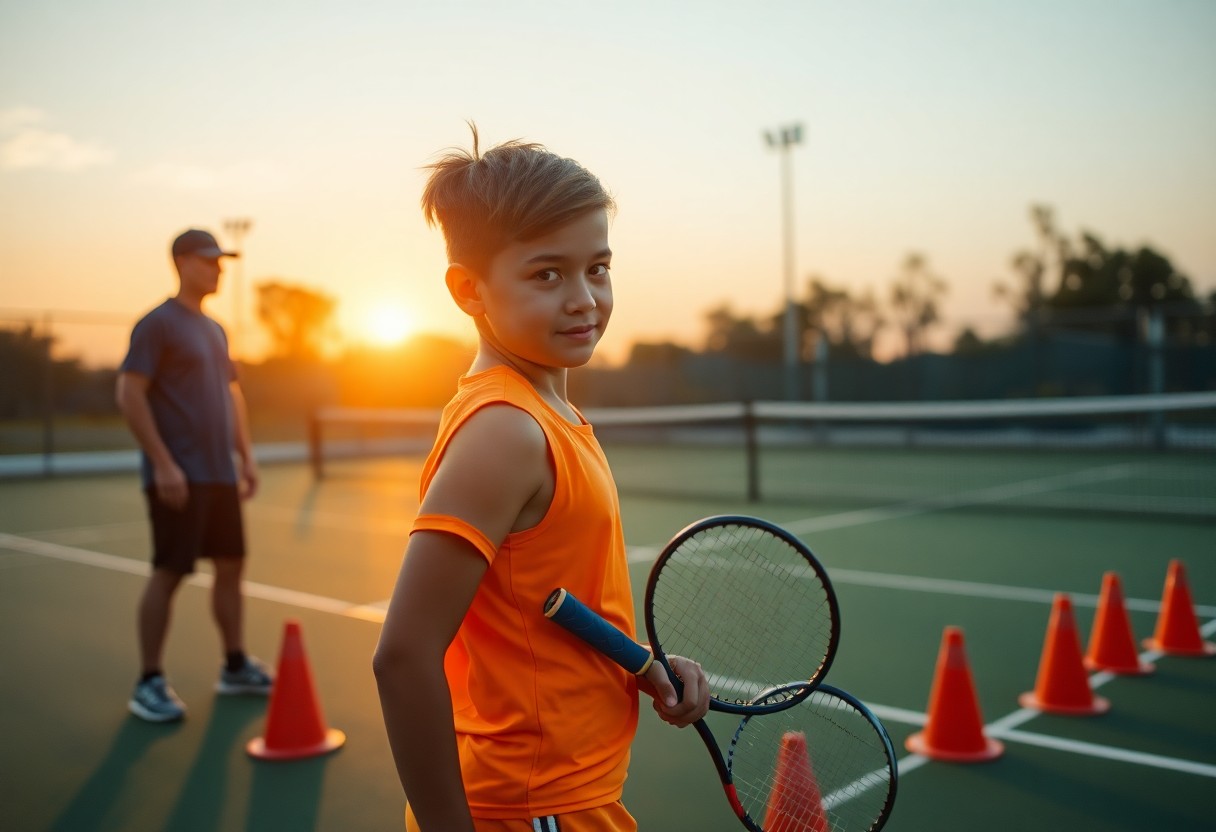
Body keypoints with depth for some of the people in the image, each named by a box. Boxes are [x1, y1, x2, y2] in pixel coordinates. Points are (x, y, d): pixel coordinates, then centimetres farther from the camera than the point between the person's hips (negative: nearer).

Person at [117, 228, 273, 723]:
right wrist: (163, 463, -19)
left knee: (231, 566, 11)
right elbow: (129, 394, -14)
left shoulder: (215, 330, 16)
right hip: (179, 477, -8)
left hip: (221, 475, 8)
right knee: (168, 573, -4)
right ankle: (149, 683, 8)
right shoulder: (157, 324, -7)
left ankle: (235, 667, 23)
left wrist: (246, 456, 15)